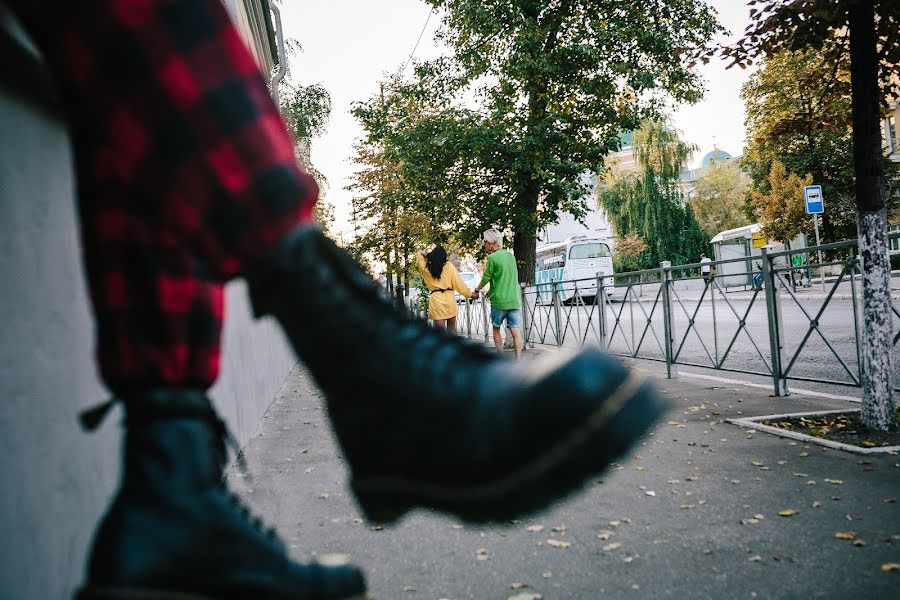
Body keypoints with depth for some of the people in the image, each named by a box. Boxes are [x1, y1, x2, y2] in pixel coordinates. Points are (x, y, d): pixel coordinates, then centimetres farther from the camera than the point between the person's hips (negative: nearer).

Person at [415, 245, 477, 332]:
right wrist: (470, 293, 8)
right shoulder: (449, 266, 0)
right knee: (451, 330, 14)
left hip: (435, 300, 0)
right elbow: (458, 282, 1)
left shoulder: (426, 268, 5)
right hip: (449, 298, 0)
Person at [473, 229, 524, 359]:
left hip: (499, 301, -5)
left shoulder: (493, 258, -10)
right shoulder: (510, 255, 11)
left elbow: (486, 279, -4)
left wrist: (477, 289, 16)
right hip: (514, 300, 5)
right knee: (515, 332, 0)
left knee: (496, 329, 14)